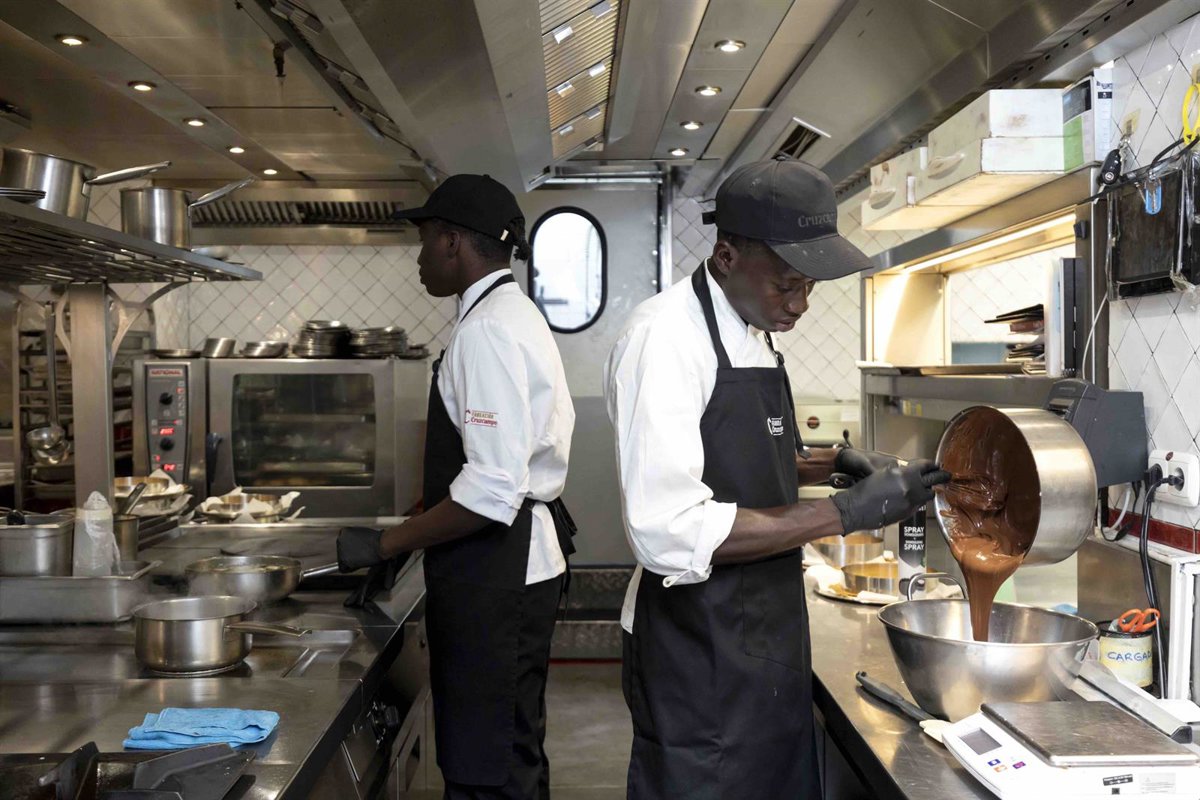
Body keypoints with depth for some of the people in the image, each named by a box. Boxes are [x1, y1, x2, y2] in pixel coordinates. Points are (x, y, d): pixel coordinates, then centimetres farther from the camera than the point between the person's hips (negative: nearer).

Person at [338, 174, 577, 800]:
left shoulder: (486, 331, -19)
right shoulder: (515, 314, 13)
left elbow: (491, 490, -26)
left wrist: (384, 546, -17)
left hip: (496, 576, -10)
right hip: (517, 564, 10)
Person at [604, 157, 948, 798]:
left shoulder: (752, 332, 9)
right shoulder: (664, 336, -20)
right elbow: (670, 534, -28)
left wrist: (832, 463, 6)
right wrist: (845, 513, -24)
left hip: (769, 636, 9)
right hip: (699, 654, -9)